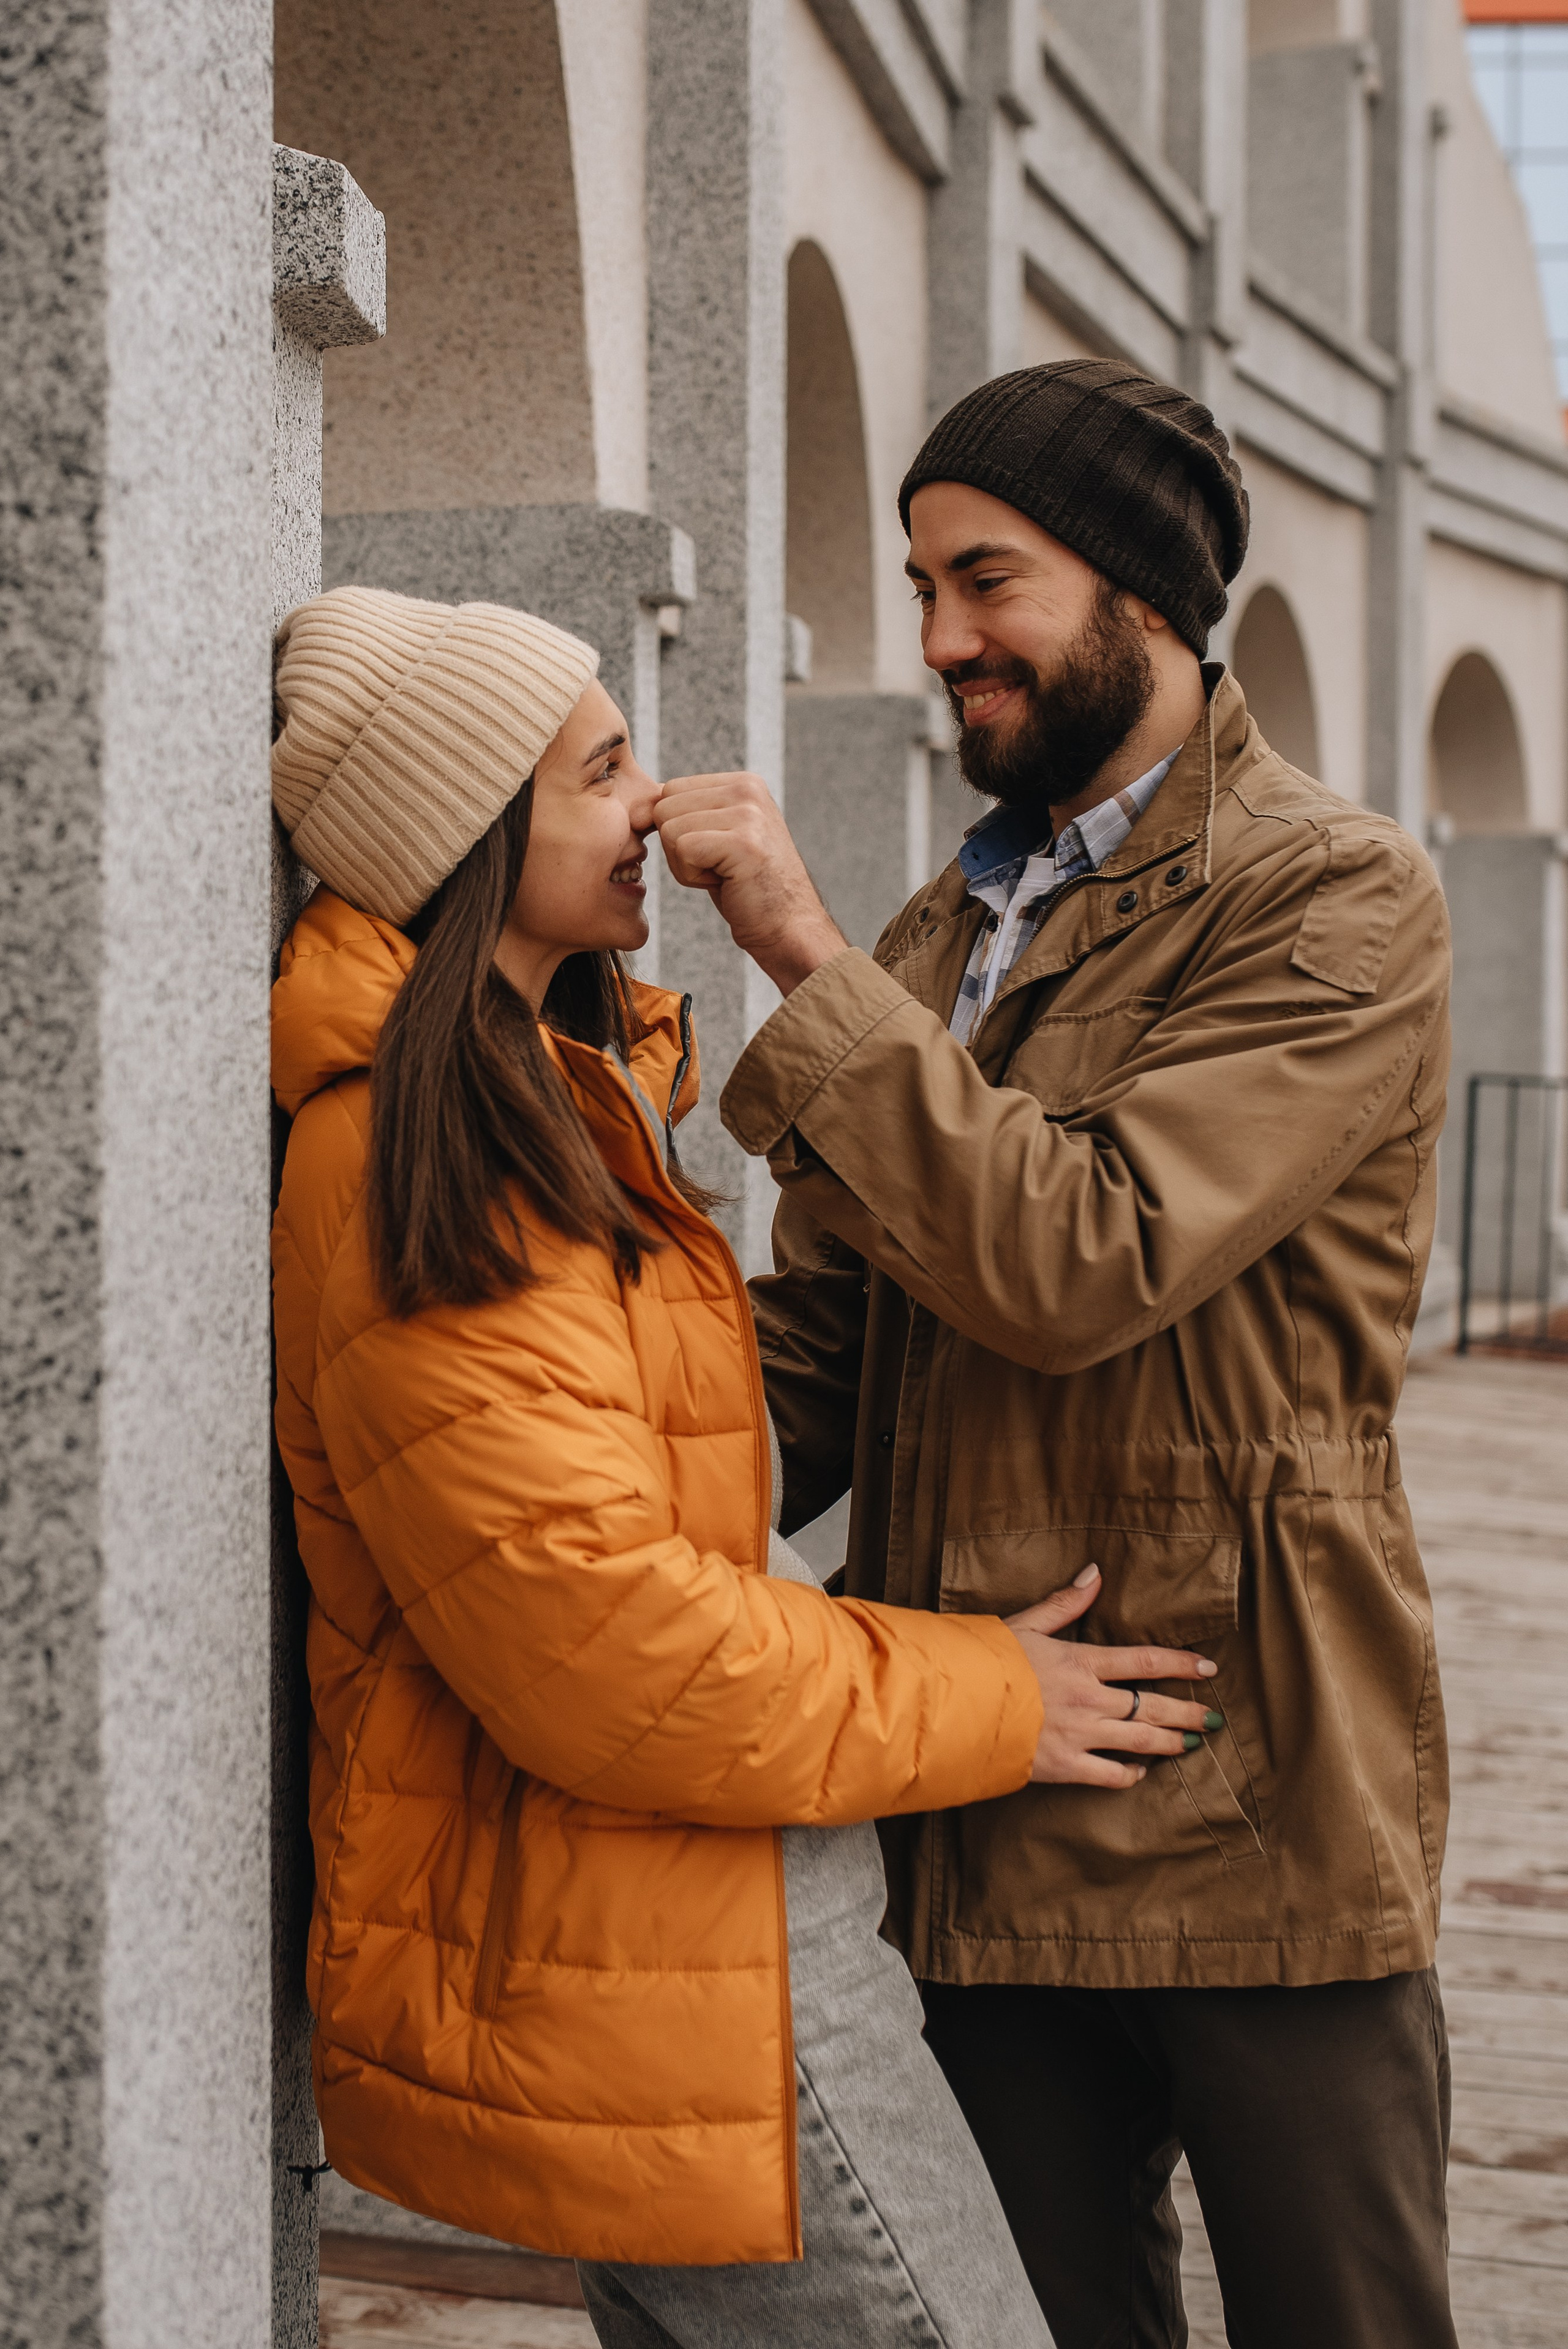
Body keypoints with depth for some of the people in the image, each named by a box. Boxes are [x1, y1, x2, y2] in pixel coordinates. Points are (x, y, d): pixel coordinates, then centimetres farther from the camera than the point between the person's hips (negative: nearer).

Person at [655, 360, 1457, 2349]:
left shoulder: (1336, 900, -8)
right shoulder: (939, 934, 13)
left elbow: (1090, 1260, -21)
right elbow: (818, 1340, 12)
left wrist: (808, 963, -20)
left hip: (1252, 1807, -5)